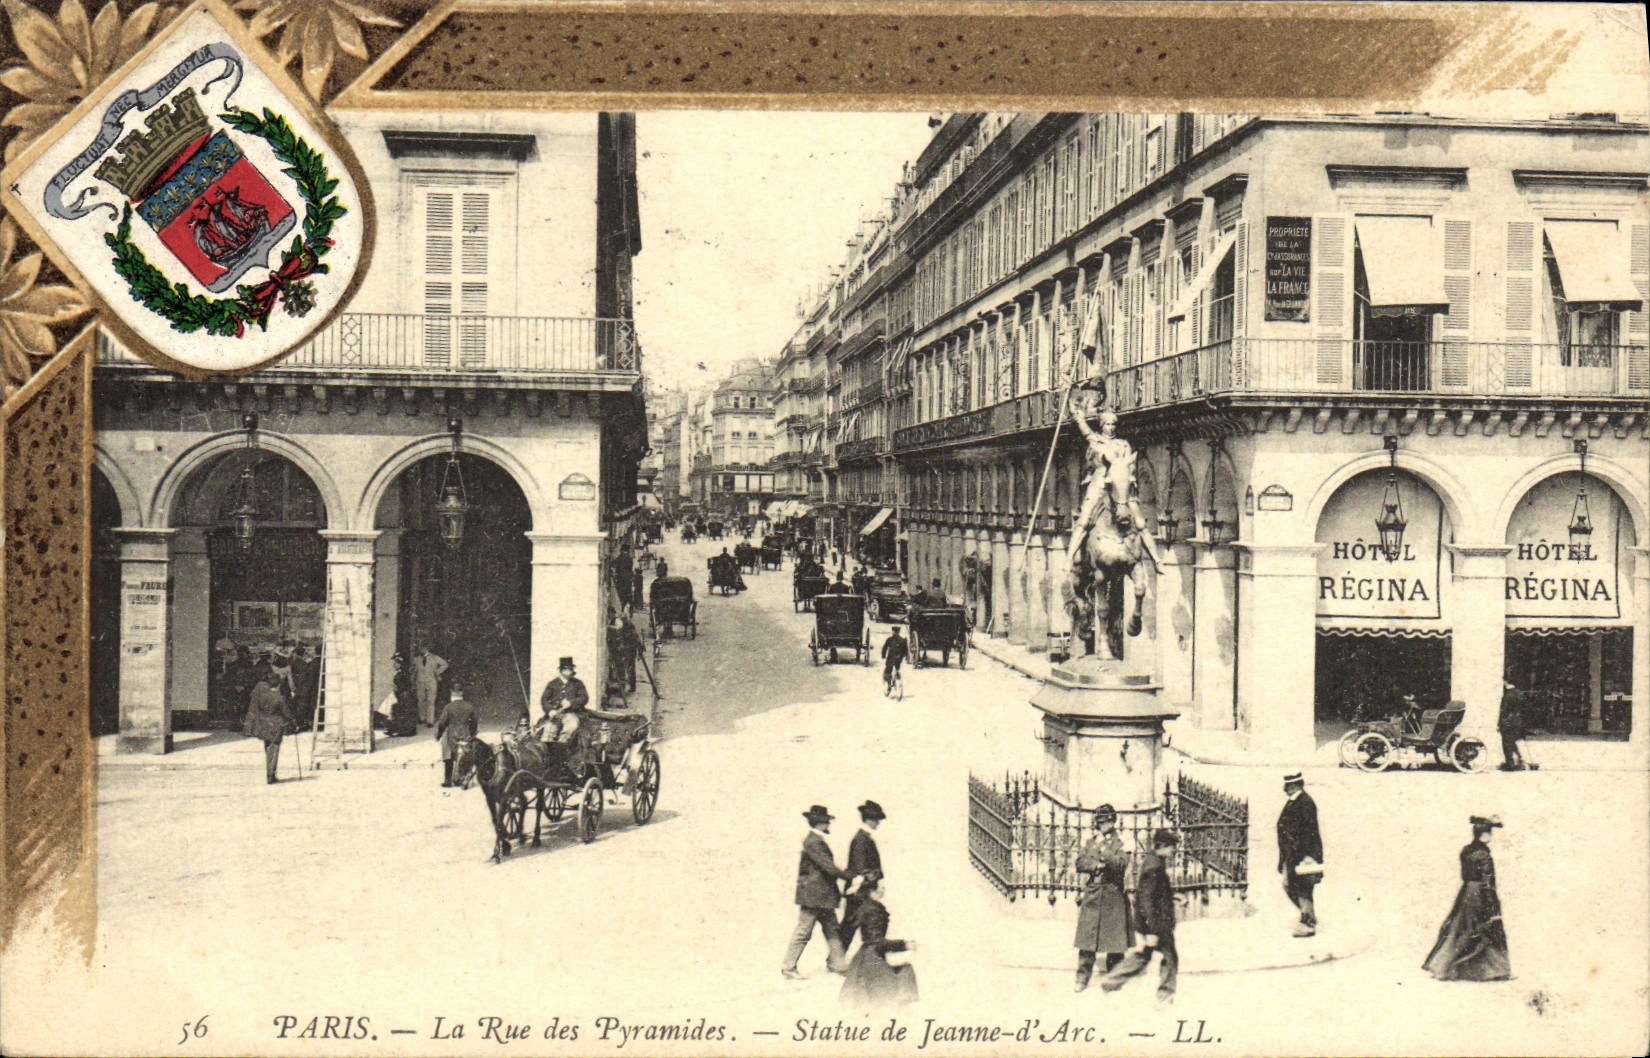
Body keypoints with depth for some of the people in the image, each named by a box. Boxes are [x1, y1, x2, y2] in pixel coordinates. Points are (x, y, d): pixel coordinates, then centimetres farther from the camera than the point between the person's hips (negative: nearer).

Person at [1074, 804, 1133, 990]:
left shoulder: (1120, 844, 2)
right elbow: (1080, 863, 6)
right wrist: (1096, 865, -11)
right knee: (1086, 940, 1)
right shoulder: (1091, 843, 14)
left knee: (1114, 939, 0)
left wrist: (1104, 850, -22)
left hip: (1113, 898, -3)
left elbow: (1120, 864, -12)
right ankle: (1082, 978, 7)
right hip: (1091, 896, 3)